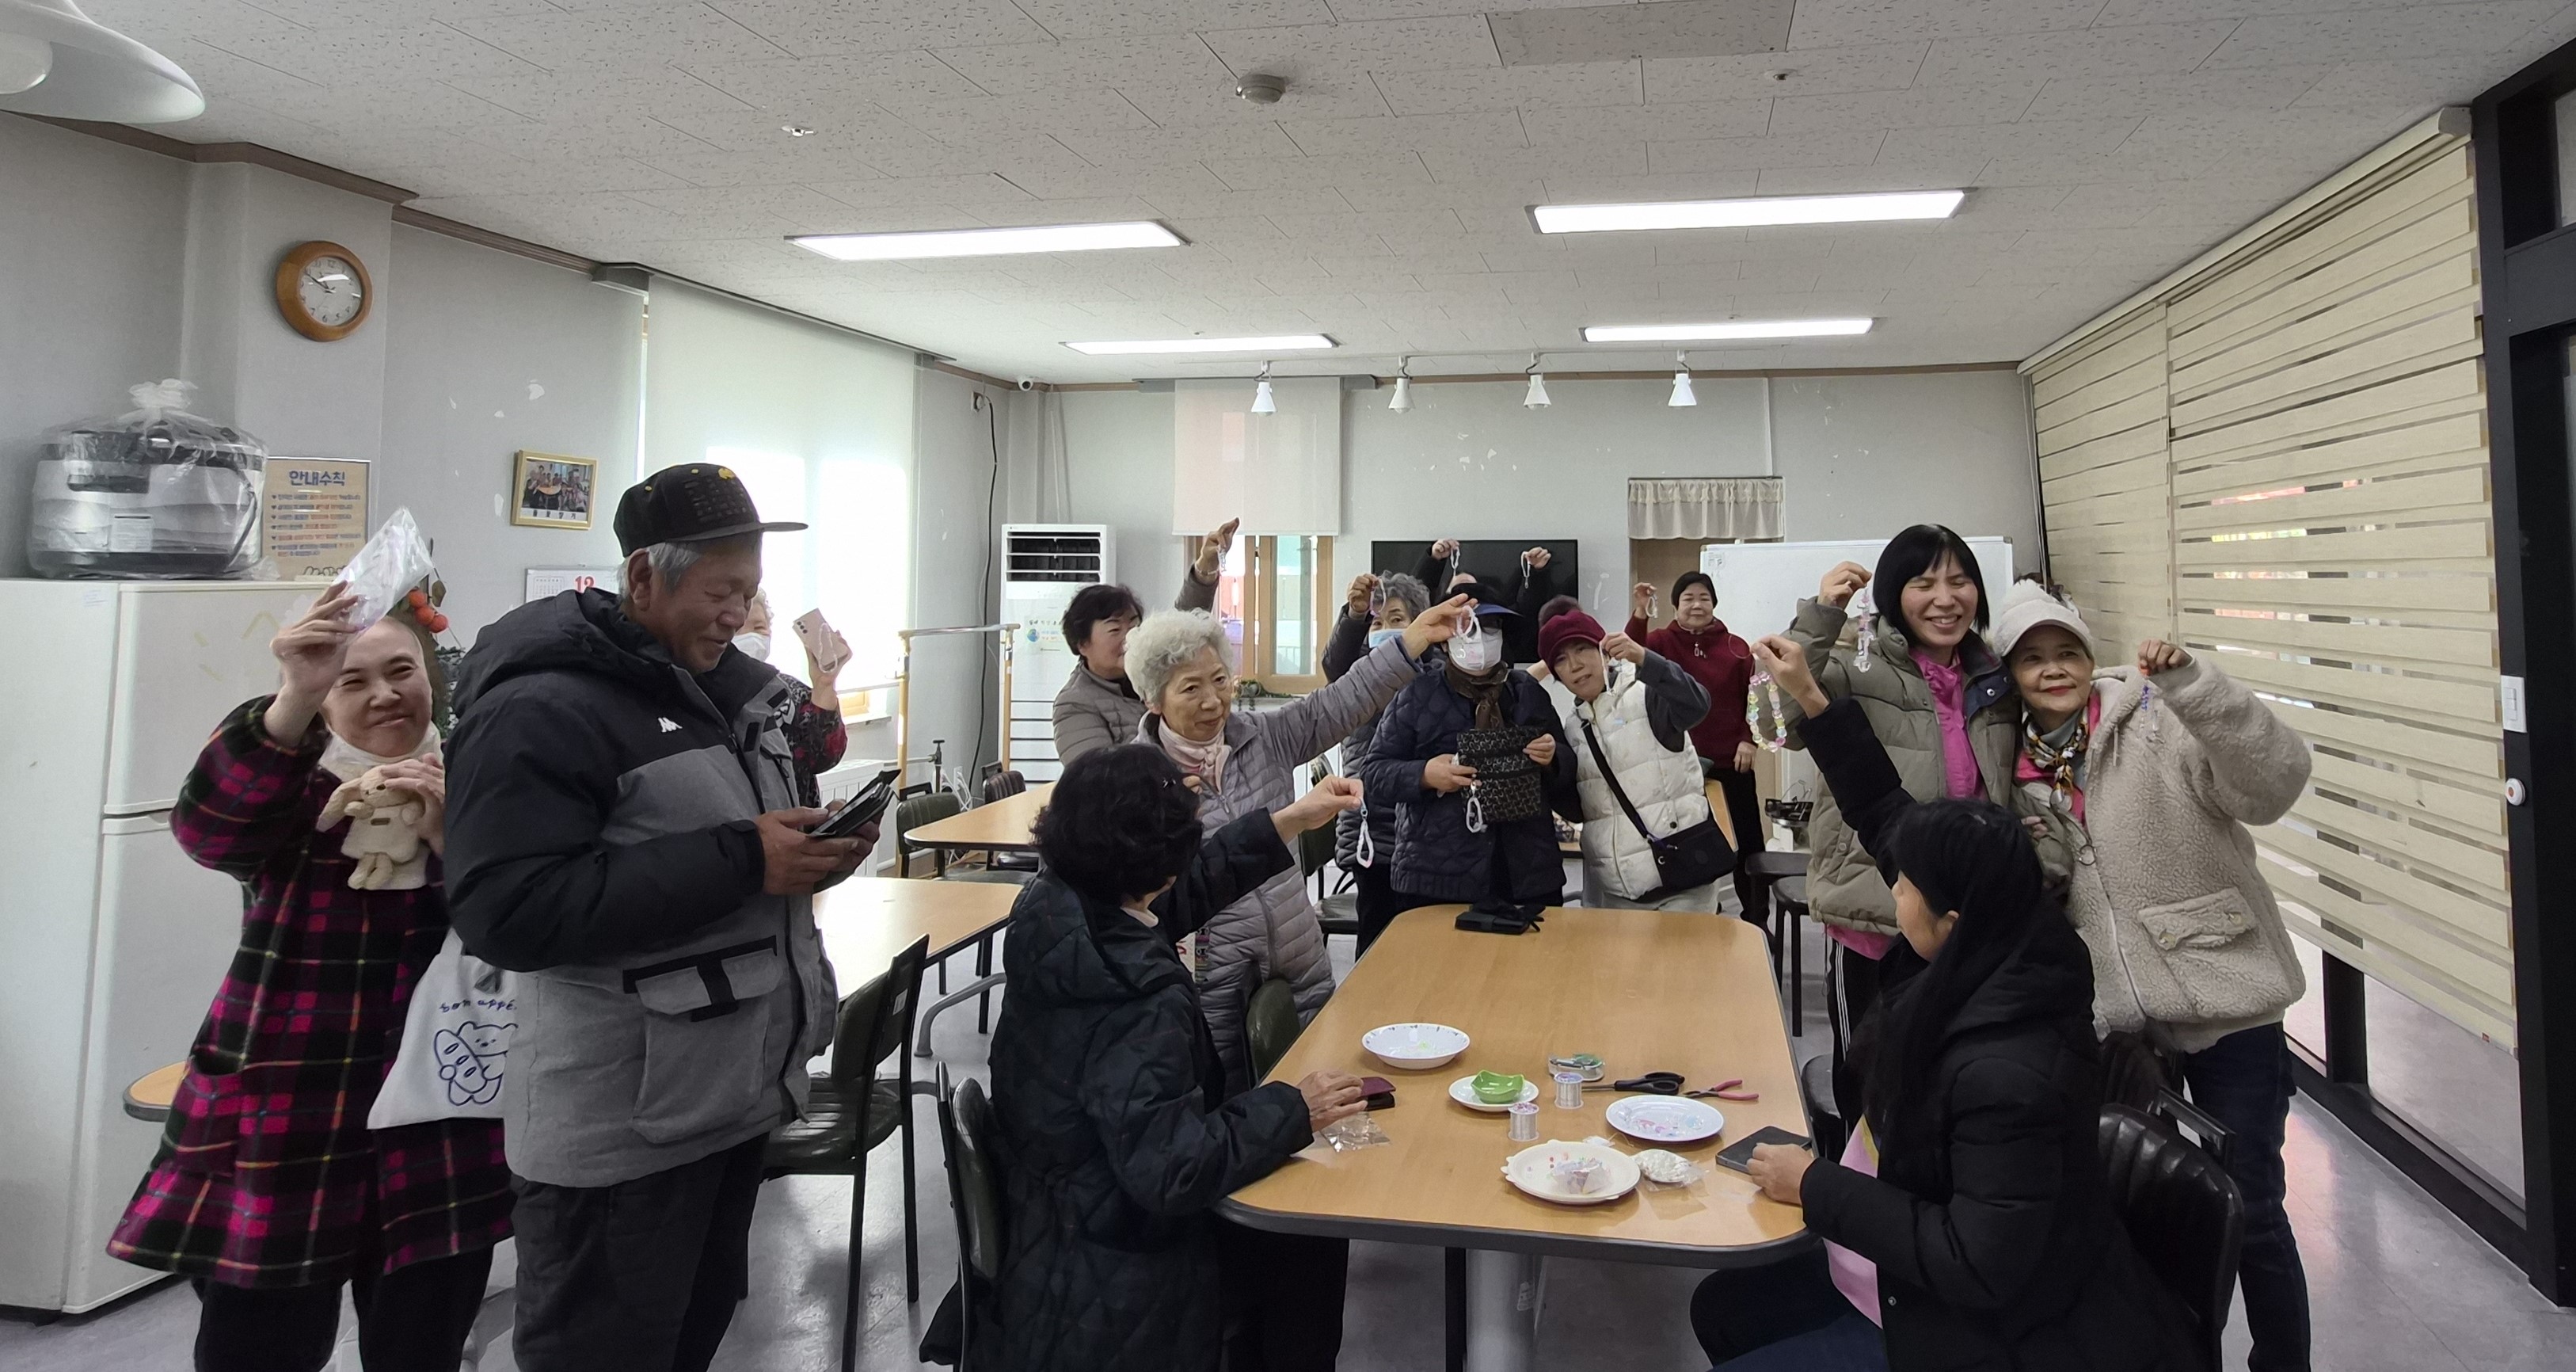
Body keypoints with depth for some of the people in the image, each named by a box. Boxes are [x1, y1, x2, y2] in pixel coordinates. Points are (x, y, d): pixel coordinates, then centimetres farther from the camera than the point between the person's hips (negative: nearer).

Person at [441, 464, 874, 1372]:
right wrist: (741, 859, -27)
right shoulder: (542, 709, -17)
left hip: (738, 1089, 8)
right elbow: (510, 913, -26)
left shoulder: (728, 682, 10)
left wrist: (820, 844, -2)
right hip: (621, 1133, -8)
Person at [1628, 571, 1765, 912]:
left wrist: (1749, 739, -6)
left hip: (1730, 763, 1)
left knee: (1747, 844, 7)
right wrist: (1639, 616, -35)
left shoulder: (1736, 647, 3)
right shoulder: (1662, 642, -1)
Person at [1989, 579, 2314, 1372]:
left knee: (2247, 1208, 4)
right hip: (2114, 1018, 5)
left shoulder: (2156, 721, -10)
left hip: (2227, 1003, -5)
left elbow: (2272, 784, -26)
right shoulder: (2023, 773, 5)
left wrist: (2188, 683, -36)